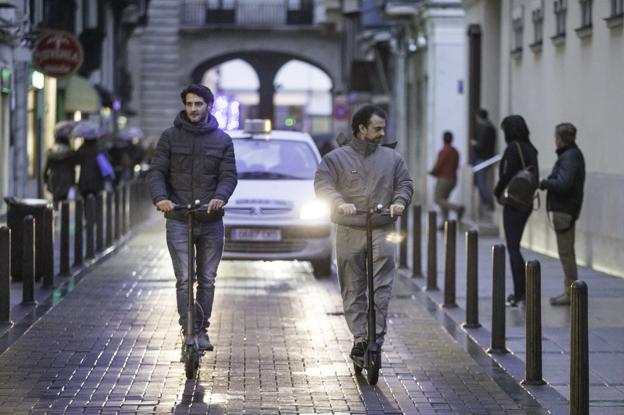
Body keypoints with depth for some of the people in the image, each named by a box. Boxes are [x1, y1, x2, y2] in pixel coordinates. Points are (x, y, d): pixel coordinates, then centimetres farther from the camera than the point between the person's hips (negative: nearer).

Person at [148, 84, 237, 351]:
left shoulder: (222, 140, 7)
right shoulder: (170, 137, 4)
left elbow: (229, 175, -1)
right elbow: (156, 172, -2)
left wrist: (220, 197, -23)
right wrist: (160, 197, -23)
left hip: (211, 221, 2)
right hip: (178, 221, -2)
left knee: (207, 280, 8)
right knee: (184, 280, -8)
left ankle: (202, 330, 19)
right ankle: (189, 331, -5)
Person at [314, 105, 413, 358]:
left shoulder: (392, 159, 14)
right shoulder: (335, 158, 6)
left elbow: (405, 184, 11)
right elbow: (322, 185, -5)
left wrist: (399, 202, -11)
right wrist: (339, 203, -23)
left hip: (382, 230, 1)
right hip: (349, 232, -1)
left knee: (382, 286, -13)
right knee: (353, 290, 1)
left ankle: (377, 335, -11)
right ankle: (359, 337, 5)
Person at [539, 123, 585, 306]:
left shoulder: (569, 157, -17)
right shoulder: (573, 154, 15)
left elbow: (563, 184, -26)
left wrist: (543, 183, -15)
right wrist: (546, 183, 6)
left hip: (564, 210, -11)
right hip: (566, 208, 11)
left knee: (566, 252, -6)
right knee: (567, 251, 16)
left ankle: (571, 293, -3)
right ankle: (570, 290, 22)